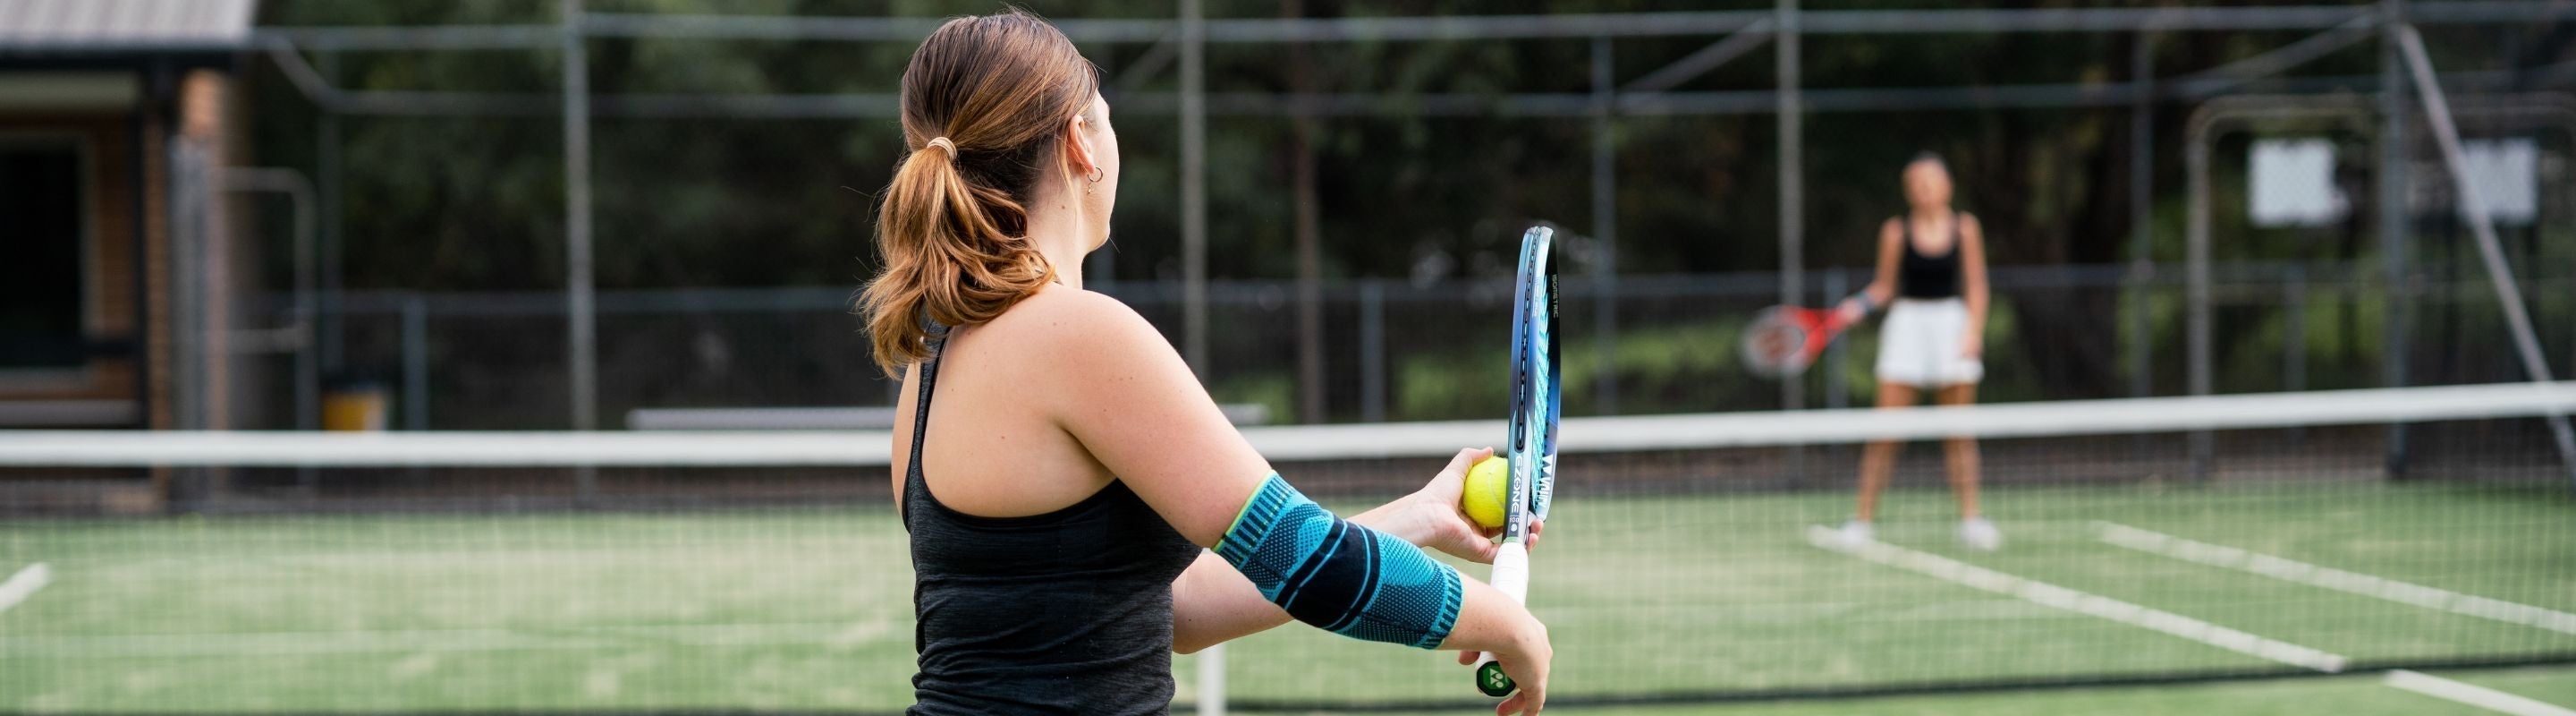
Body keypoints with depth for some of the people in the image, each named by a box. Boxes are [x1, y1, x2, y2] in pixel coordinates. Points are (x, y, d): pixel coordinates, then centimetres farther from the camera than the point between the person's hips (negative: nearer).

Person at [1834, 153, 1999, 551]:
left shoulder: (1965, 228, 2)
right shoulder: (1896, 232, -1)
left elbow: (1976, 286, 5)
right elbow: (1885, 286, 6)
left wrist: (1973, 330, -6)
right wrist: (1859, 305, -11)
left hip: (1952, 321, 1)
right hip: (1907, 322, -1)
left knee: (1959, 432, 3)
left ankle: (1970, 519, 9)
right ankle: (1863, 519, 0)